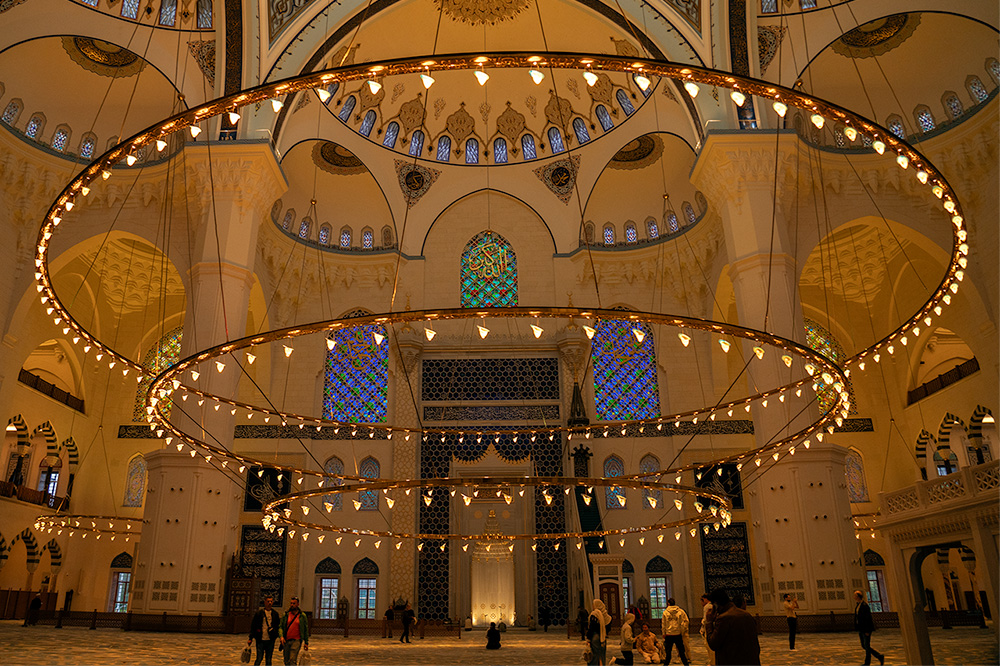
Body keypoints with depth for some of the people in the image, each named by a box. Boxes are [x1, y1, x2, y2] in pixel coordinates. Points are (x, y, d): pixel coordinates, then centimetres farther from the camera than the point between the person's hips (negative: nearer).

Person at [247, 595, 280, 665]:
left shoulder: (275, 614, 6)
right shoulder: (259, 613, -2)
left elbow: (278, 626, 15)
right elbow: (253, 626, 2)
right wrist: (250, 638, -1)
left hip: (270, 640, 2)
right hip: (260, 640, -2)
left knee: (268, 659, 8)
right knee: (259, 658, -3)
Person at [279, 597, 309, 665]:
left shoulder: (302, 616, 1)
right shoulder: (286, 615, 6)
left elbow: (306, 629, 6)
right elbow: (280, 627, 4)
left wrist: (306, 642, 4)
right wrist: (281, 636, -14)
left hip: (296, 641, -3)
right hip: (286, 641, 3)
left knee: (292, 660, -14)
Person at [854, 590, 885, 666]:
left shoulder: (864, 605, -17)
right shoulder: (857, 605, 11)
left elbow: (868, 618, -18)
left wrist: (867, 631, -18)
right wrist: (858, 631, 17)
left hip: (866, 628, -9)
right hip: (861, 628, 9)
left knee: (867, 646, -1)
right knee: (864, 646, 11)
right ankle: (880, 656, 23)